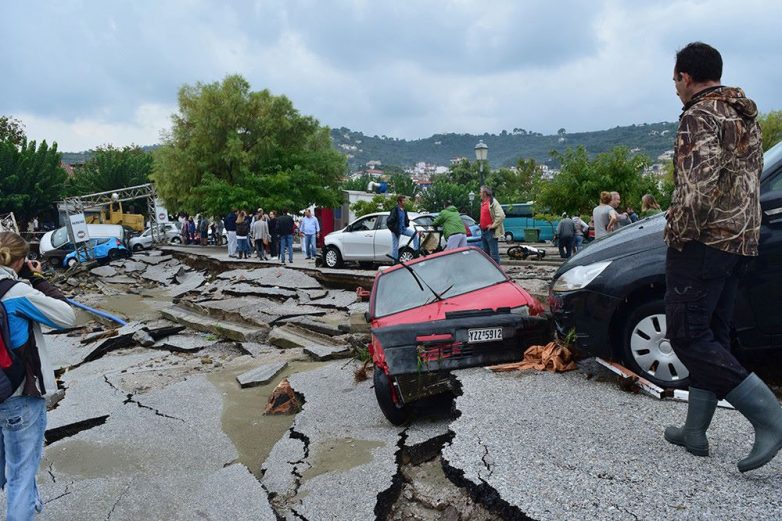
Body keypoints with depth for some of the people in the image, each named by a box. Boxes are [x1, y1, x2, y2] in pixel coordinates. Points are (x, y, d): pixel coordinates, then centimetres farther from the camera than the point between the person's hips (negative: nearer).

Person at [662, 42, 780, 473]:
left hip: (703, 241, -9)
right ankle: (694, 432, 19)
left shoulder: (700, 116, -11)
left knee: (688, 336, -4)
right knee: (710, 336, 11)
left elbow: (698, 186, -25)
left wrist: (680, 233, -14)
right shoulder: (746, 115, 19)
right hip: (741, 241, 10)